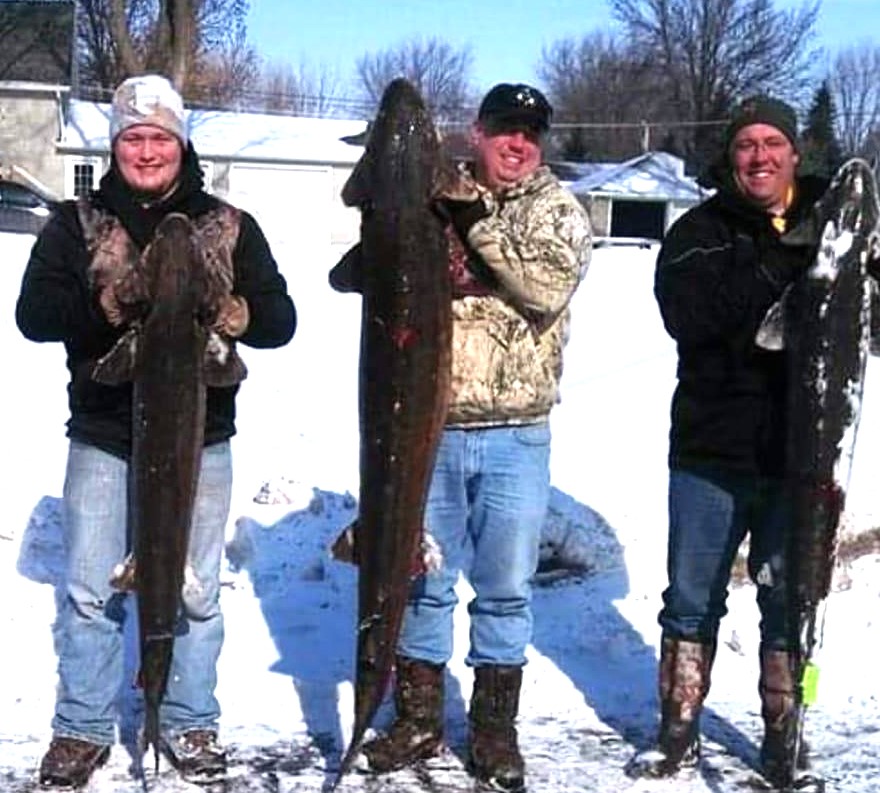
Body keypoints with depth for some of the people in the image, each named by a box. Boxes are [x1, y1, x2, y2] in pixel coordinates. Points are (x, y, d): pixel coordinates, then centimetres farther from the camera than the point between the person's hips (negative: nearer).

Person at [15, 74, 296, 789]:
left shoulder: (231, 228, 5)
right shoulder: (76, 225, 4)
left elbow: (280, 319, 1)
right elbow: (33, 313, -7)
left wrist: (241, 314, -22)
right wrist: (102, 306, -26)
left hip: (201, 438, 1)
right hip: (103, 437, 0)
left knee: (196, 590, 10)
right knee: (91, 591, 7)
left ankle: (190, 722, 27)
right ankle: (82, 729, 23)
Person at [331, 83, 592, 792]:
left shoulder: (558, 208, 2)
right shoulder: (435, 201, 5)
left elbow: (550, 286, -16)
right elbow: (348, 273, 1)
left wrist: (480, 226, -20)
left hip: (515, 435, -1)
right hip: (429, 427, 1)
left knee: (505, 587, 8)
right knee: (423, 578, 12)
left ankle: (496, 728, 24)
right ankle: (418, 718, 27)